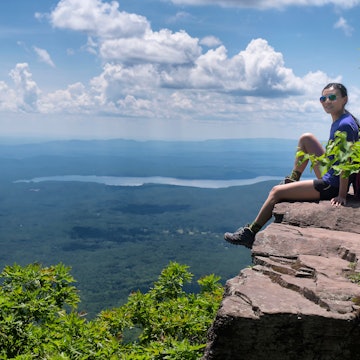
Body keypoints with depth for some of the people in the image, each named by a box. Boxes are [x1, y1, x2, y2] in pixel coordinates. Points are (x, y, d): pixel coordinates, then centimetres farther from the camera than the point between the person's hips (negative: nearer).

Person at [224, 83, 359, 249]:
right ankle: (292, 180, 23)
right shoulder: (338, 121, 8)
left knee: (276, 192, -5)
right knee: (306, 138, 12)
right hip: (329, 176, 9)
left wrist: (342, 195, -24)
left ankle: (250, 234, 7)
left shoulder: (344, 125, -20)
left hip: (332, 186, -9)